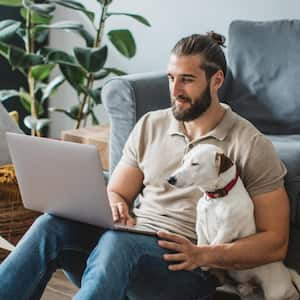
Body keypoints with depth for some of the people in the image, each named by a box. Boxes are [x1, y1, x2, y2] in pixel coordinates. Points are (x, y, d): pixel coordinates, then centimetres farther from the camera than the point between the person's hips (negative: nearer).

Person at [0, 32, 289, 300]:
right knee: (52, 225, -25)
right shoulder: (150, 125, 16)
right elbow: (115, 193, 19)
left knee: (117, 243, -37)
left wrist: (203, 254, -16)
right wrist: (118, 211, -7)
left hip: (188, 270, -5)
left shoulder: (251, 146, 0)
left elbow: (275, 243, -2)